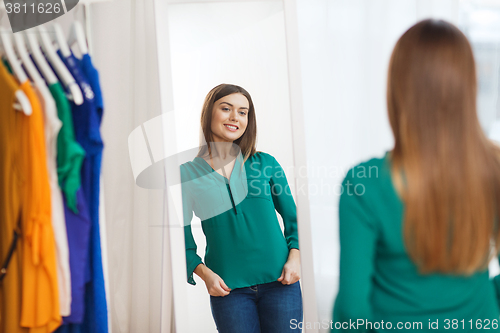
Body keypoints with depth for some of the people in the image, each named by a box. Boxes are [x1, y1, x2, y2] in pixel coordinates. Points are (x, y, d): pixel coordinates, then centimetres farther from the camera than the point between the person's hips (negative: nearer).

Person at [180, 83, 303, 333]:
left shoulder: (265, 164, 6)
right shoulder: (187, 174, 1)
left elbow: (292, 217, 11)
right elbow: (181, 235, 4)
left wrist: (294, 257, -4)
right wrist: (203, 272, -10)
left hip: (279, 282, 2)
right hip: (229, 288, -1)